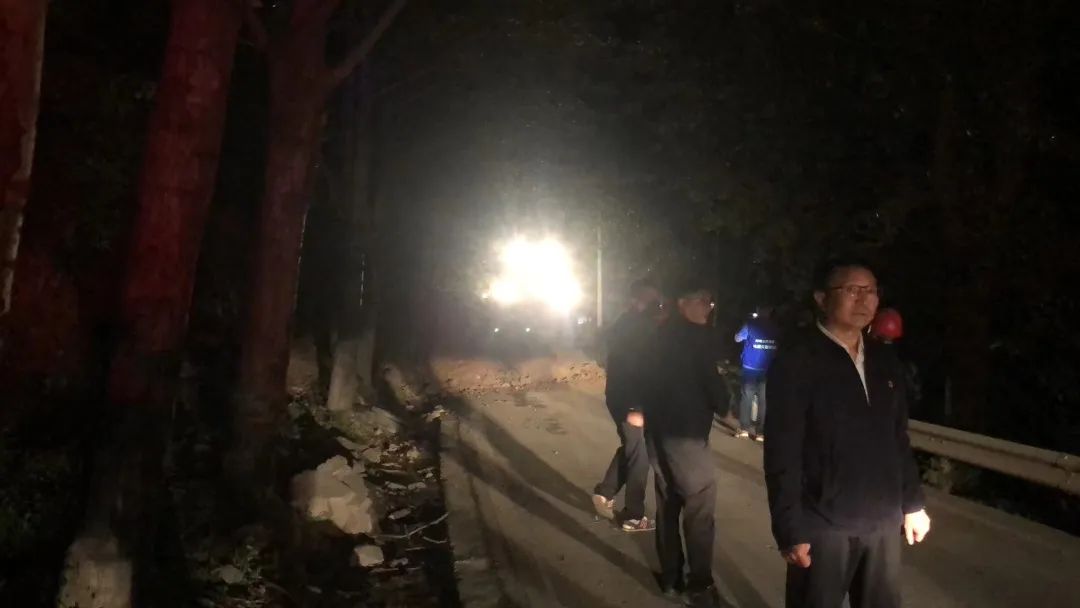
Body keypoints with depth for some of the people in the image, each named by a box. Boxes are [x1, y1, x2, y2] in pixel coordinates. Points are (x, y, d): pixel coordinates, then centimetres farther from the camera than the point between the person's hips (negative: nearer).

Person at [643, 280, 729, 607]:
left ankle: (671, 577, 22)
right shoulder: (696, 336, -11)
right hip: (683, 431, -9)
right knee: (700, 504, -2)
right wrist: (724, 405, 7)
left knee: (668, 502, 15)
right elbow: (710, 380, -11)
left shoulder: (663, 334, 14)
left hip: (658, 427, 9)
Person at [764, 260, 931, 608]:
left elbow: (899, 439, 14)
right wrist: (790, 530, -16)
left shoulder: (885, 361, 8)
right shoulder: (796, 363, -10)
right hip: (824, 525, -5)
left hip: (884, 522, 5)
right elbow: (782, 454, -13)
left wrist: (912, 503, 14)